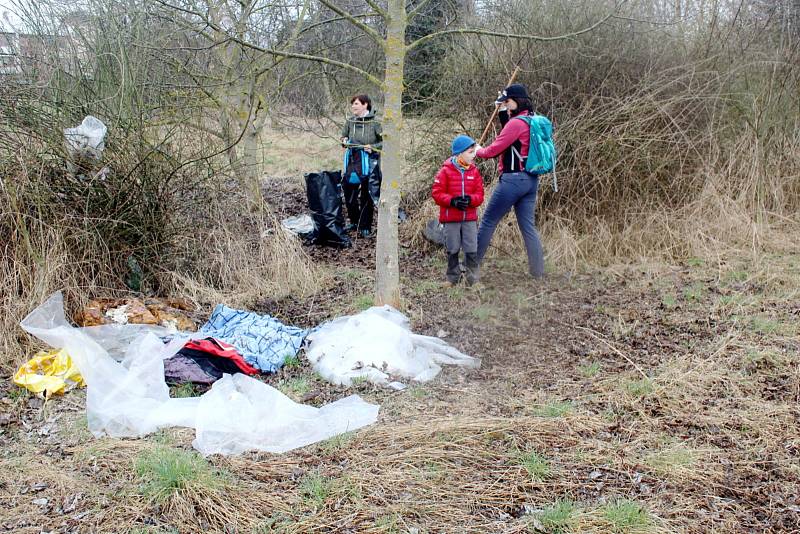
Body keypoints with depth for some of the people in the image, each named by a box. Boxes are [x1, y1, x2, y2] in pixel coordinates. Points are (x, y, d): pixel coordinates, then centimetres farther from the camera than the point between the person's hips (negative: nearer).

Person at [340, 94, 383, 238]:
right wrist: (344, 141, -1)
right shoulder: (350, 122, 5)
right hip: (352, 161, 5)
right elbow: (344, 136, 20)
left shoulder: (375, 123, -9)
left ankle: (365, 227, 14)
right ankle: (354, 222, 27)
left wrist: (373, 147, -19)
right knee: (349, 193, 8)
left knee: (367, 196, 3)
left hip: (369, 163, -5)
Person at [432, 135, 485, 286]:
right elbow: (437, 193, -7)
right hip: (450, 218, -2)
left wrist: (470, 199, -17)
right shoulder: (446, 171, -5)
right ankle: (452, 278, 19)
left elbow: (479, 194, 4)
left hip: (470, 218, 2)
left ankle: (474, 278, 9)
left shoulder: (474, 171, 5)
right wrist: (452, 201, -20)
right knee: (452, 250, 6)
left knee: (471, 249, 0)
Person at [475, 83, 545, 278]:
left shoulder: (516, 123, -14)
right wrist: (503, 112, 18)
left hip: (513, 179, -9)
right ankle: (538, 270, 8)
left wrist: (478, 151, 7)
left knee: (488, 222, 1)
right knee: (528, 225, 10)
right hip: (531, 180, 9)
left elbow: (494, 150, -13)